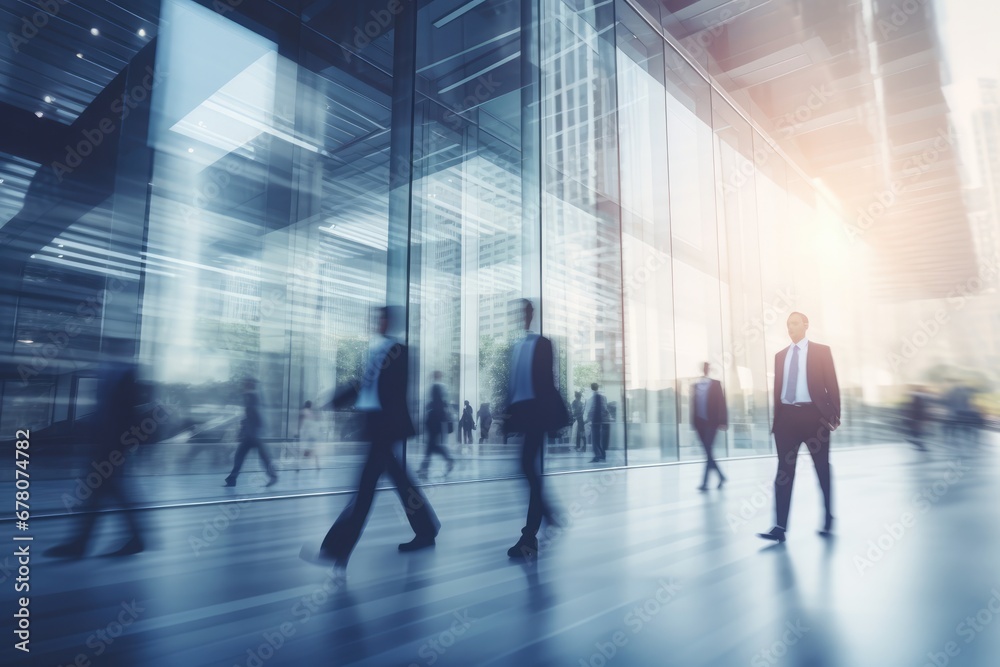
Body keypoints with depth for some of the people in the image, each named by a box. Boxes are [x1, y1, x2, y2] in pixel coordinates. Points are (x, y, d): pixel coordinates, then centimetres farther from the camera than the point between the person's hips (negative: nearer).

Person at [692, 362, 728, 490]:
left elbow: (721, 402, -2)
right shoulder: (695, 385, 12)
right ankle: (720, 476, 23)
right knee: (707, 452, 7)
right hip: (700, 422, 4)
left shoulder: (716, 384, 3)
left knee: (708, 451, -9)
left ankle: (705, 482, -7)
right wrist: (693, 422, 5)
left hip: (711, 422, -4)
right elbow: (693, 404, 10)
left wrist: (722, 421, -9)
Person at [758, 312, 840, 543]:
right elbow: (778, 388, 12)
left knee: (822, 470, 11)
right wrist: (776, 418, 10)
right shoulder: (781, 356, 14)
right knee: (784, 471, -3)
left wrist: (835, 414, -8)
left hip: (813, 415, -3)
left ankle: (829, 518, 29)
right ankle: (780, 527, -4)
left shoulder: (821, 351, 4)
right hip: (787, 416, 3)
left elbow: (832, 384, -1)